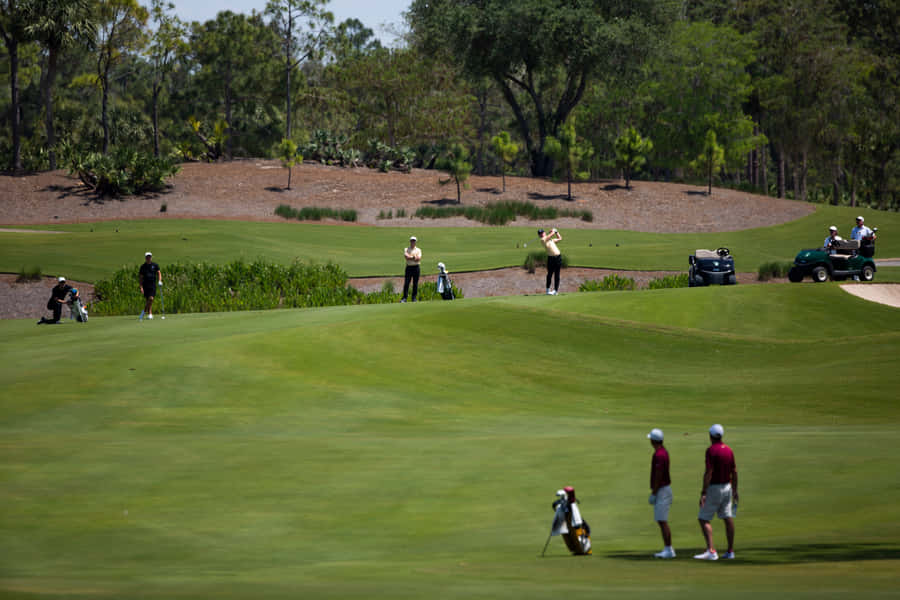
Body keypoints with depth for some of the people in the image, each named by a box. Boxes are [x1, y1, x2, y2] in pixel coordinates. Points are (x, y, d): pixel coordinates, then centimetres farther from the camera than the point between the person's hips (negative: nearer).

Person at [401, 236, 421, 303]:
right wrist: (413, 257, -13)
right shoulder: (406, 249, 9)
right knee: (406, 283, -8)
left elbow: (418, 259, -7)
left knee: (415, 283, 0)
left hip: (416, 267, 0)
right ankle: (404, 298, -8)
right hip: (409, 267, 0)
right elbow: (406, 256, -10)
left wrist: (409, 257, -10)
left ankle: (414, 298, 6)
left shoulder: (418, 250, 7)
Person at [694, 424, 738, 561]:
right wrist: (735, 490, 20)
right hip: (727, 486, 7)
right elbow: (734, 471, 12)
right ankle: (730, 551, 13)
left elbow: (709, 472, -21)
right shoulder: (728, 450, 6)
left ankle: (711, 551, -19)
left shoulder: (711, 450, -16)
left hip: (714, 488, -7)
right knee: (728, 518, 11)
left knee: (704, 519, -6)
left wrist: (703, 492, -20)